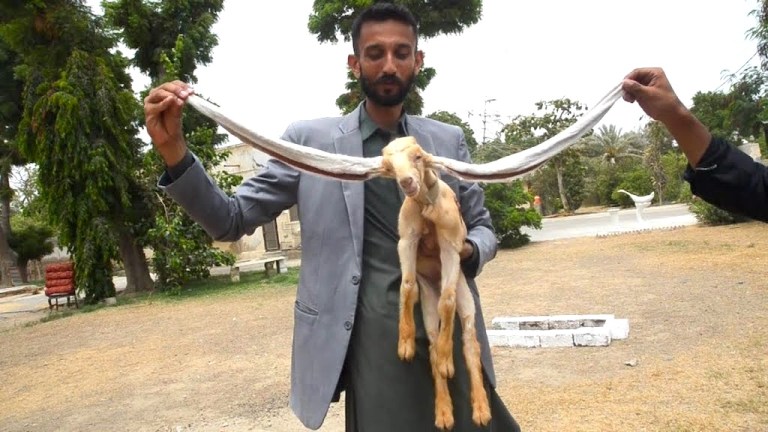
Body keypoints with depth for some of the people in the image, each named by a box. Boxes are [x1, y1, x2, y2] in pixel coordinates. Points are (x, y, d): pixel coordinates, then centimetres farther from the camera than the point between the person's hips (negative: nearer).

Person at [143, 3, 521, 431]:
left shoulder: (449, 140, 8)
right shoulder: (310, 140, 0)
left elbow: (482, 226, 14)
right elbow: (232, 220, -1)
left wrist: (468, 251, -10)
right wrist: (174, 148, -16)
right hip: (376, 339, -3)